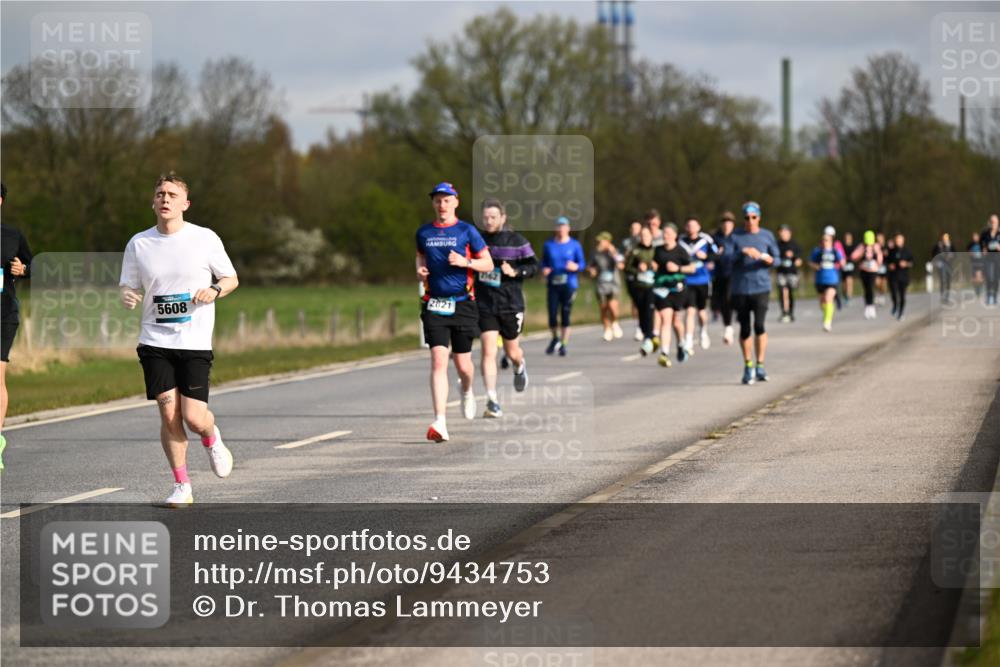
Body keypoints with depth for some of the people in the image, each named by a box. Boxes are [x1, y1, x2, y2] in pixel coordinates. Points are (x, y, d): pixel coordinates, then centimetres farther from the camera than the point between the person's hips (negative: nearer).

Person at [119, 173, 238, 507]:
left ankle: (212, 439, 27)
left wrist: (215, 290, -13)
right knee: (168, 414, -6)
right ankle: (181, 486, 7)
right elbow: (129, 289, 11)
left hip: (195, 342, -2)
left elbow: (231, 279, 8)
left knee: (193, 417, -9)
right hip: (155, 342, 2)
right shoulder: (139, 244, 5)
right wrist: (127, 297, -13)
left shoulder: (205, 239, -1)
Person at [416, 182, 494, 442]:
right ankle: (440, 423, -19)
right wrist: (420, 269, 5)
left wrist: (465, 262, -15)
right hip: (434, 304, 1)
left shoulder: (467, 231, 0)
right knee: (438, 361, -13)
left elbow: (488, 265, 2)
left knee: (462, 363, 7)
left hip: (462, 304, -1)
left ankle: (467, 392, 45)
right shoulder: (424, 233, 8)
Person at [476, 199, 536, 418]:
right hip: (484, 305, 1)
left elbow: (534, 265, -3)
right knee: (488, 351, -13)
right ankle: (492, 402, -13)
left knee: (512, 352, 14)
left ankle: (519, 367, 53)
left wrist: (515, 271, -19)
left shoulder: (516, 241, -4)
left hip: (510, 304, -1)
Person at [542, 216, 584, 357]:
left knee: (565, 315, -3)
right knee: (552, 314, -7)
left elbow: (582, 263, 5)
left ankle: (563, 344, 9)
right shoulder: (549, 245, 7)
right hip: (553, 283, 1)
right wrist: (544, 270, -7)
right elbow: (544, 262, 15)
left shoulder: (574, 245, 3)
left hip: (569, 284, -1)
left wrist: (575, 266, -16)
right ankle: (555, 338, 21)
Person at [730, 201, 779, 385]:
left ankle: (760, 365, -6)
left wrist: (762, 256, -15)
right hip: (740, 288, 1)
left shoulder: (767, 236, 7)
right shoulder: (735, 236, 5)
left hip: (761, 287, -1)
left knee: (759, 324, -15)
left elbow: (775, 260, 6)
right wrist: (743, 252, -24)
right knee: (745, 328, 4)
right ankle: (748, 366, 18)